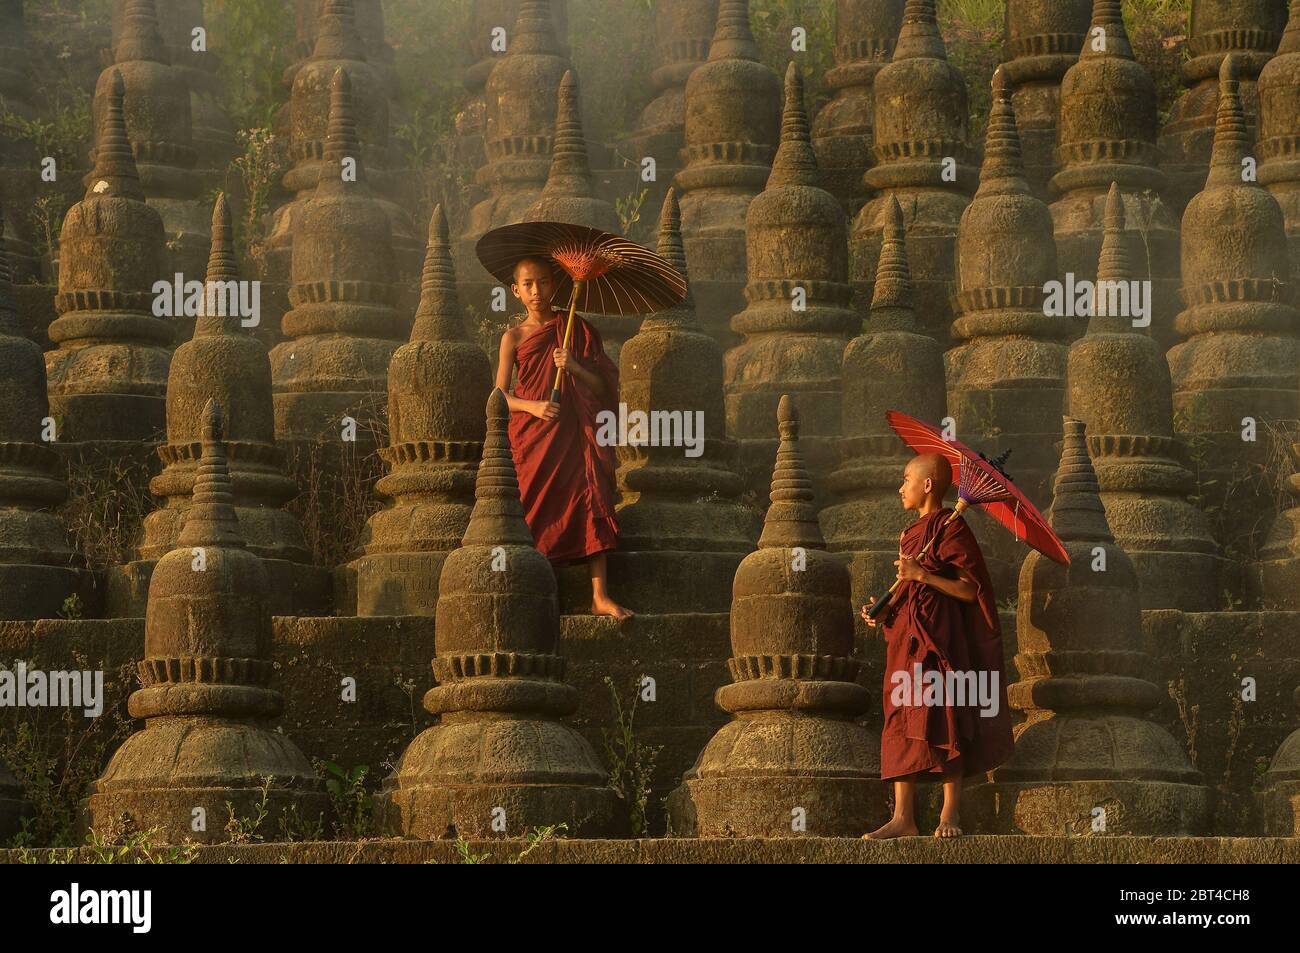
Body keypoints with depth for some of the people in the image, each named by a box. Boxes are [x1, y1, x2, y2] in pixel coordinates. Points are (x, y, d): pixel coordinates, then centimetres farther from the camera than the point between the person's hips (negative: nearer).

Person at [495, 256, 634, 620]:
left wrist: (575, 367, -11)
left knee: (592, 503, -12)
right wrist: (533, 406, -15)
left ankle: (600, 595, -15)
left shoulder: (576, 328, 11)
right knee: (537, 509, -7)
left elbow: (603, 385, 7)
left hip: (576, 432, 1)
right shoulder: (514, 337, 8)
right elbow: (501, 395, 3)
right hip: (532, 436, -1)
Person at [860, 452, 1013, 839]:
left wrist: (922, 574, -18)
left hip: (940, 636, -8)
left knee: (944, 719, -6)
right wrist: (882, 611, 6)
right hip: (905, 636, 8)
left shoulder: (950, 528, -6)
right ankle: (903, 817, 3)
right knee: (901, 721, 3)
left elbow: (969, 590, -12)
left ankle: (950, 814, -1)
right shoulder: (910, 534, 19)